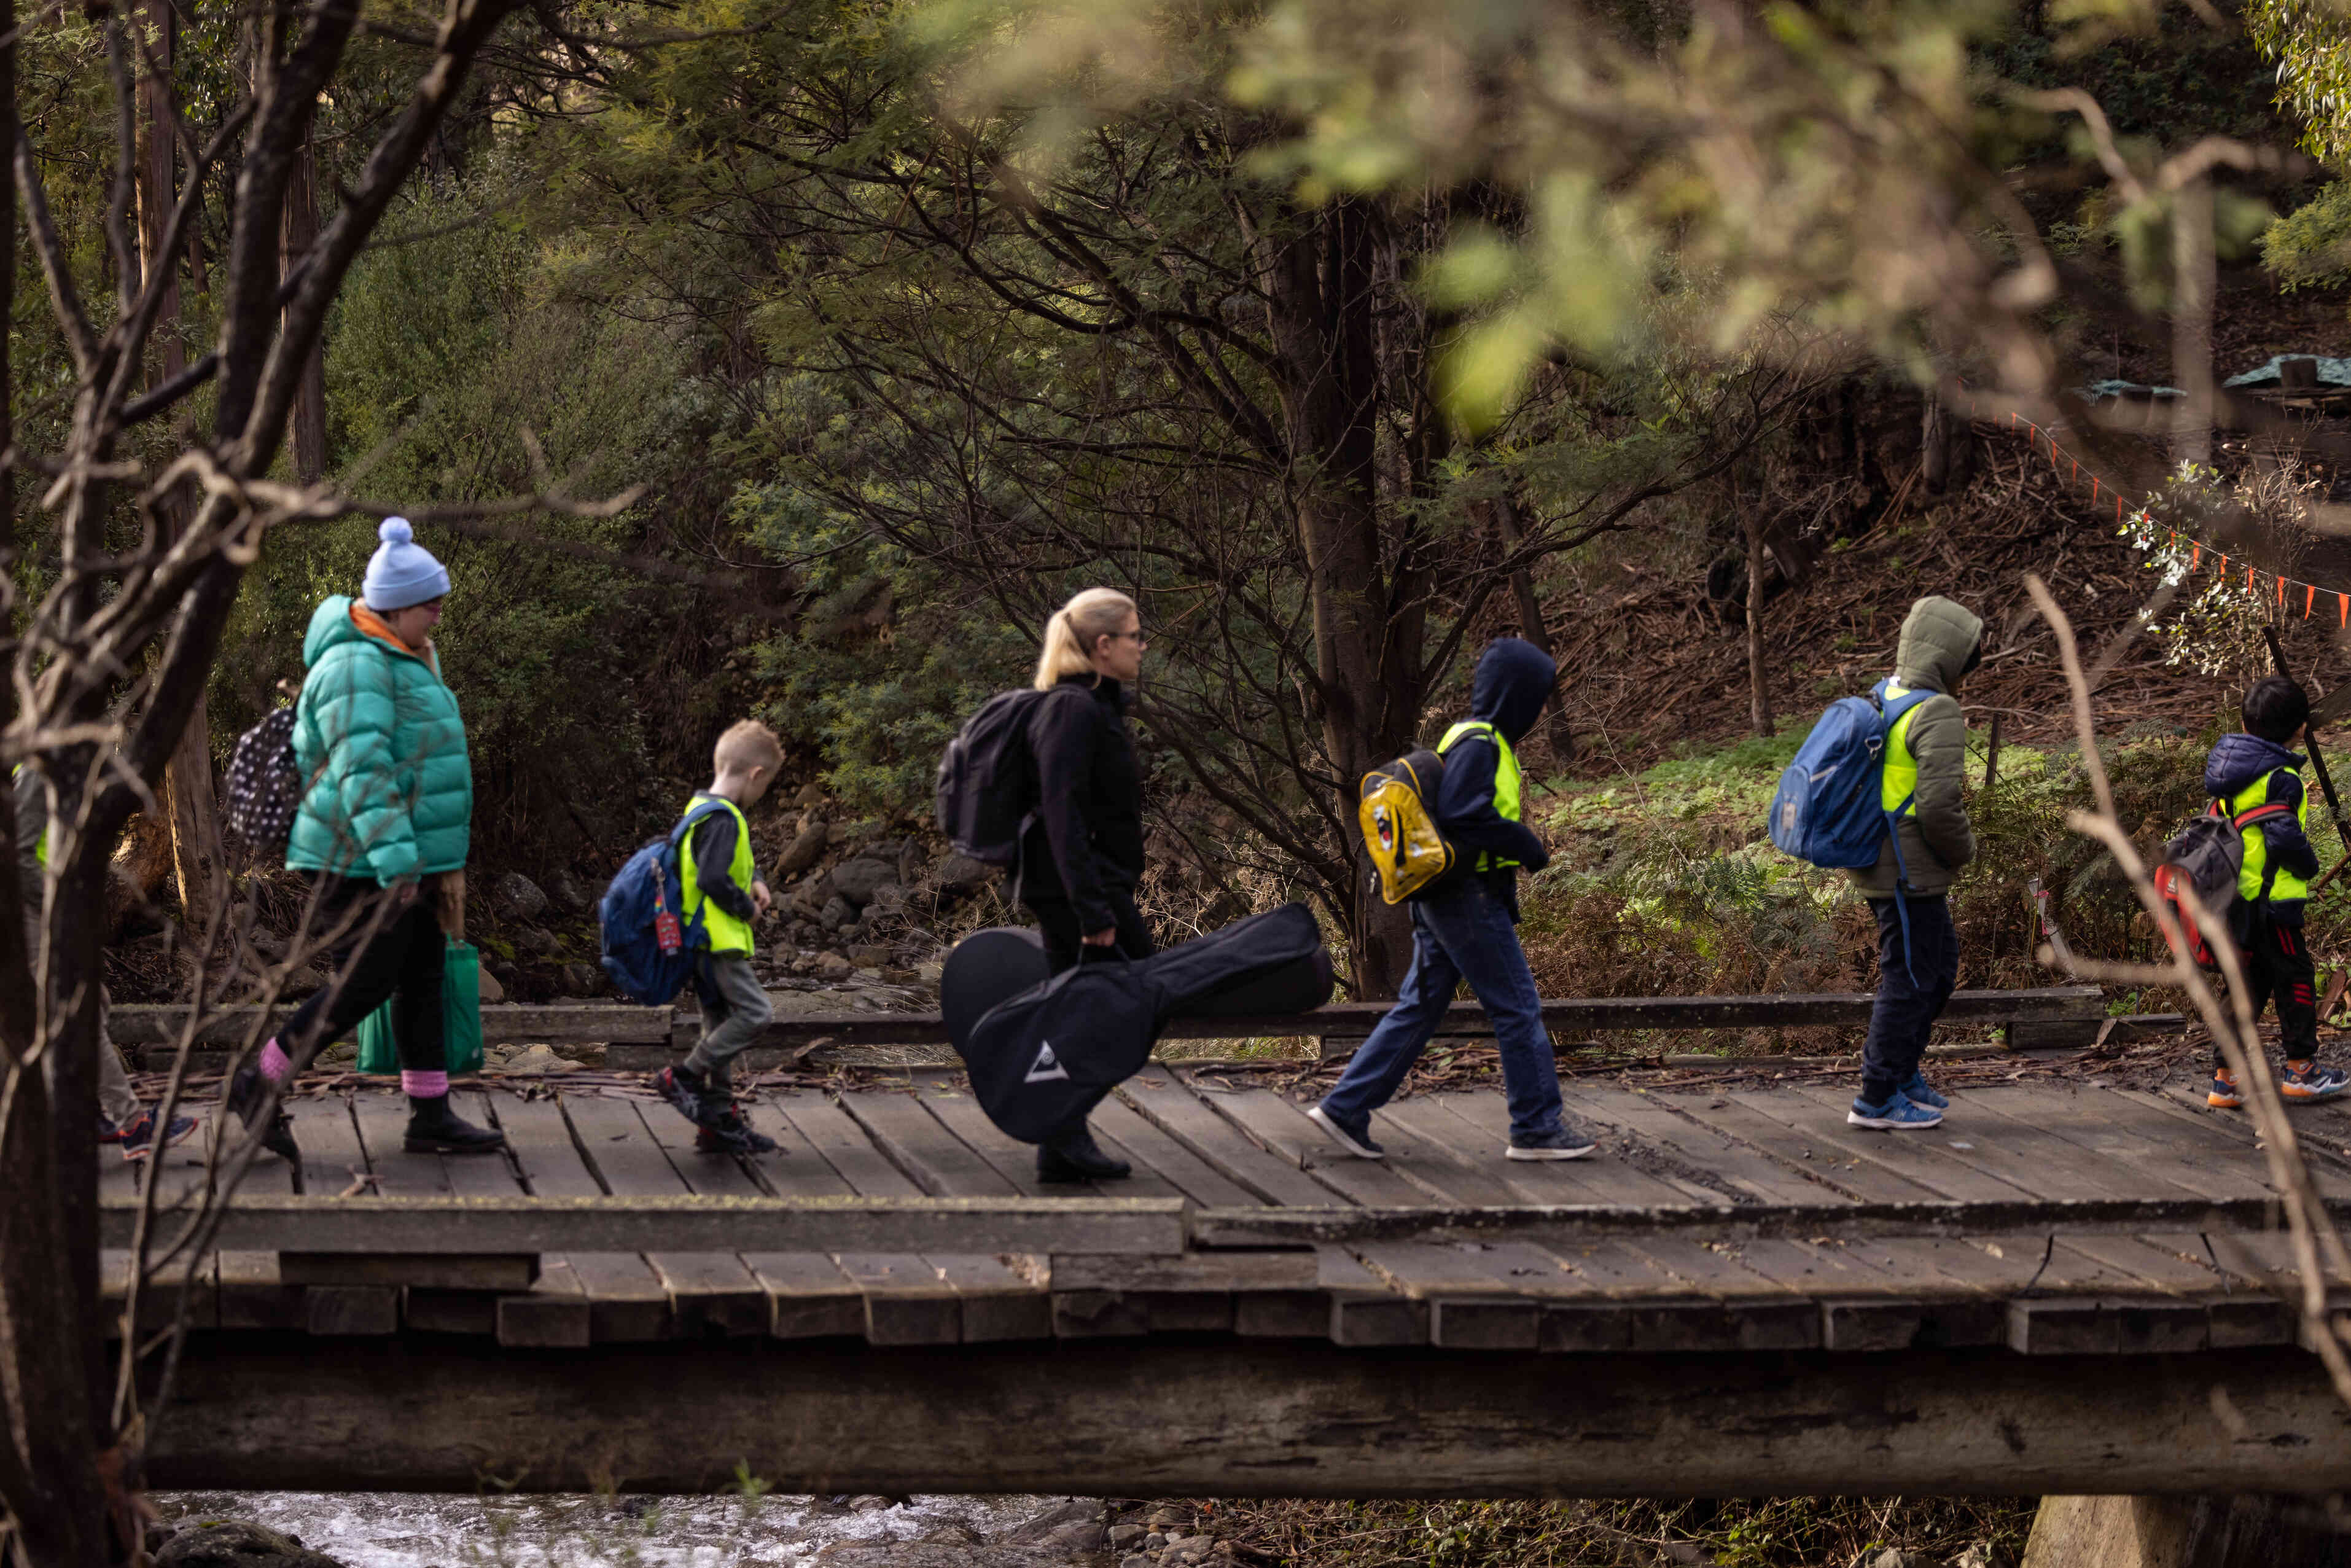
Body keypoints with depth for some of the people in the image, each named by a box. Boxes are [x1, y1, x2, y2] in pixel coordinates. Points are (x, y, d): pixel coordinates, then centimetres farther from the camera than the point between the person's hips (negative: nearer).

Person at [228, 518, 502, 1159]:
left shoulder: (406, 660, 16)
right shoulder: (356, 667, -18)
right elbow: (363, 770, -27)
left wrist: (446, 863, 27)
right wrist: (396, 863, -32)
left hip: (410, 859, 10)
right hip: (362, 864, -10)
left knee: (423, 980, 10)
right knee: (364, 983, -7)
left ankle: (431, 1115, 14)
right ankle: (259, 1083, 4)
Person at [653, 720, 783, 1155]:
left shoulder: (702, 809, 15)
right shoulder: (723, 819, -18)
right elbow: (712, 879, -27)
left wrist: (753, 880, 12)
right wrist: (748, 908, -12)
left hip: (707, 941, 11)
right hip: (718, 939, -11)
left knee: (722, 1026, 12)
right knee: (754, 1012, -12)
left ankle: (720, 1121, 15)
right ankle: (684, 1077, -6)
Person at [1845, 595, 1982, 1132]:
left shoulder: (1882, 699, 9)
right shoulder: (1937, 715, -20)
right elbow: (1940, 805, -28)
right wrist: (1964, 851, -8)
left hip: (1878, 862, 10)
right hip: (1909, 873, -10)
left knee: (1939, 966, 22)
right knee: (1910, 979, 0)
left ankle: (1902, 1072, 29)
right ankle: (1877, 1099, 6)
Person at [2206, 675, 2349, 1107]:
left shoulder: (2231, 771, 10)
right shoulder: (2280, 779, -17)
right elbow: (2285, 838, -25)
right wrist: (2309, 865, -5)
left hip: (2236, 902, 8)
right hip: (2271, 896, -8)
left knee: (2250, 981, 13)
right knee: (2295, 977, 6)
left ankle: (2226, 1077, 13)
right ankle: (2301, 1071, 12)